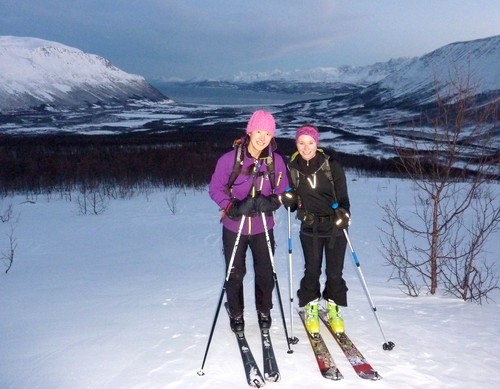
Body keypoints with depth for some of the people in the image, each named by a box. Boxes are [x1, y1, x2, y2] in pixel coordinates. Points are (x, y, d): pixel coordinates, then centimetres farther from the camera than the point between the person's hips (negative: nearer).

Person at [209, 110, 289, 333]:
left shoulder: (276, 161, -7)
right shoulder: (230, 159, -15)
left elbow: (282, 191, 3)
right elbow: (215, 188, -8)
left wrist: (271, 202, -19)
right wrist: (233, 207, -22)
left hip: (263, 227, 2)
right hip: (234, 227, -2)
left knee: (265, 272, 12)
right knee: (235, 273, 11)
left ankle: (264, 311, 38)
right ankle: (236, 314, 35)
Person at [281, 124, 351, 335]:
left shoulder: (332, 166, -7)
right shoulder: (292, 168, -1)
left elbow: (342, 196, -4)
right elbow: (291, 198, 11)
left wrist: (343, 213, -23)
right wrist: (288, 199, -12)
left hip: (335, 226, -1)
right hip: (310, 227, 1)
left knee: (335, 271, 5)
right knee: (312, 270, 4)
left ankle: (333, 309, 26)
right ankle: (310, 308, 25)